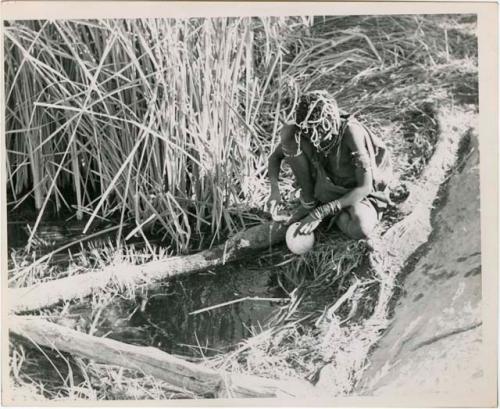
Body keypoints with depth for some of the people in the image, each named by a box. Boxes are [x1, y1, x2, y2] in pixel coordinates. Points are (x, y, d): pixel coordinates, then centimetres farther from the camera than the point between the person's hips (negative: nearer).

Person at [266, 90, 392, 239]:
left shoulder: (351, 132, -31)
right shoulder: (305, 129, -18)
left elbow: (365, 187, -29)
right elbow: (275, 157, -4)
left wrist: (320, 213, -31)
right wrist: (275, 189, -25)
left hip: (357, 192, -3)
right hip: (326, 188, 3)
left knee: (360, 230, -39)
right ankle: (308, 202, -5)